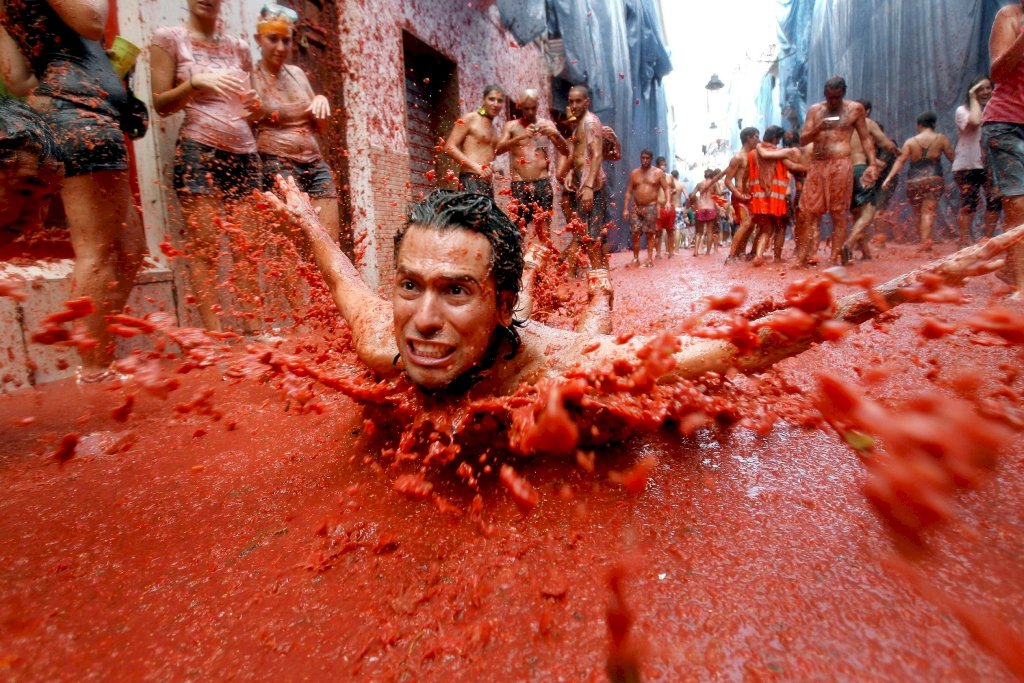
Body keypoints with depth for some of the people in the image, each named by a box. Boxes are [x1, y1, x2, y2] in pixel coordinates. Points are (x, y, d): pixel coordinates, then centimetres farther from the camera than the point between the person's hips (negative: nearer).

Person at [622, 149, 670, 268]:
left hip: (651, 207, -2)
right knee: (635, 234, -2)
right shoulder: (634, 173, 9)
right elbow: (629, 192, 8)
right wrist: (625, 208, 2)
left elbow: (666, 188, -1)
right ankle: (636, 259, 7)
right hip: (636, 207, 2)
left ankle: (649, 259, 2)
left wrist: (668, 201, -21)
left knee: (650, 234, -1)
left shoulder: (658, 172, 2)